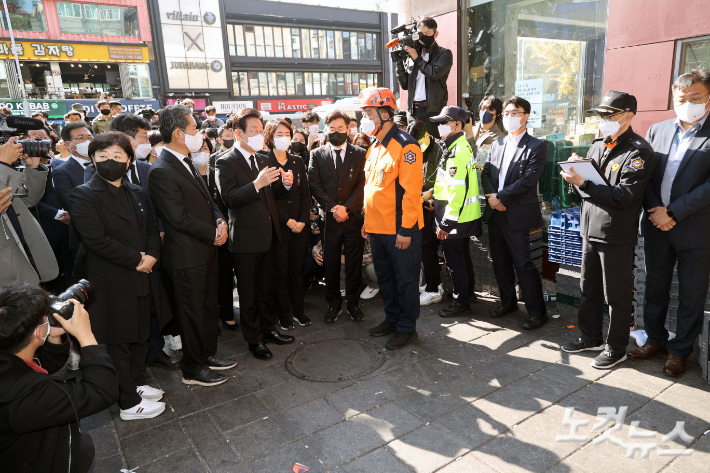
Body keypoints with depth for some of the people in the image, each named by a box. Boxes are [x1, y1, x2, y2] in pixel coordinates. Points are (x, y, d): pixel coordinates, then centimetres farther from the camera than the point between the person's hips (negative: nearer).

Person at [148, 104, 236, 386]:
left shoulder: (186, 163, 11)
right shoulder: (161, 171, -19)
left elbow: (207, 200, 16)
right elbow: (180, 219, -23)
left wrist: (220, 220, -4)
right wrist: (213, 234, -13)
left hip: (206, 250, 9)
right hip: (187, 257, -9)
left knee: (209, 308, 19)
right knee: (192, 313, 6)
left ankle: (207, 355, 37)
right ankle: (192, 369, 23)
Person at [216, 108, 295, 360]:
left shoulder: (263, 159, 12)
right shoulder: (226, 162, -9)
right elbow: (229, 198, -21)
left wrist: (285, 184, -4)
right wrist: (257, 183, -32)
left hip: (269, 234, 7)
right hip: (246, 238, -6)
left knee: (267, 288, 18)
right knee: (249, 292, 7)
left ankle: (268, 329, 33)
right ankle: (254, 339, 21)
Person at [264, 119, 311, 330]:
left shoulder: (297, 162, 10)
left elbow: (305, 194, 9)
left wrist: (303, 220, -4)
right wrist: (287, 221, -13)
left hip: (300, 225, 4)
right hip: (277, 226, -4)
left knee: (297, 271, 11)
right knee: (281, 273, 5)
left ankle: (298, 310, 24)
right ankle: (284, 315, 18)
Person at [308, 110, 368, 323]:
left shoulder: (359, 154, 6)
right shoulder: (317, 154, 7)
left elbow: (362, 185, -1)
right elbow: (315, 185, 0)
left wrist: (346, 207, -12)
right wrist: (332, 208, -10)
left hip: (354, 217, 0)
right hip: (329, 218, 0)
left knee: (354, 263, 6)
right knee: (330, 264, 6)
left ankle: (353, 303, 21)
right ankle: (333, 304, 21)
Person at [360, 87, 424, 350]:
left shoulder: (406, 146, -15)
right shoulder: (374, 147, 13)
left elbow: (411, 192, -19)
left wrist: (406, 230, -20)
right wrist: (367, 221, 16)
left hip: (400, 230, -8)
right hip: (377, 228, 9)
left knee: (405, 279, 6)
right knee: (385, 277, 19)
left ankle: (407, 328, 20)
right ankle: (392, 318, 36)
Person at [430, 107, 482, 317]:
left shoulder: (457, 151, -21)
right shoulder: (461, 146, 13)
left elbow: (457, 190, -26)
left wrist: (446, 223, -24)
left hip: (456, 219, -10)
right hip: (465, 216, 10)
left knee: (454, 258, 0)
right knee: (462, 254, 20)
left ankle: (461, 301, 13)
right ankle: (468, 292, 35)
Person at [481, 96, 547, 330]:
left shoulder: (536, 147, -6)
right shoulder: (496, 144, 15)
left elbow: (528, 181, -15)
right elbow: (485, 173, 10)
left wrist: (500, 196, -15)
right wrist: (491, 195, -8)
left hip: (517, 215, -7)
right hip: (495, 213, 7)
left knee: (523, 264, -4)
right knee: (500, 262, 15)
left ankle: (537, 312, 9)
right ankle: (508, 301, 32)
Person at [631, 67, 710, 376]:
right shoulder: (657, 130, 8)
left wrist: (673, 212, -17)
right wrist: (654, 210, -9)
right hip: (656, 225, 4)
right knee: (655, 289, 16)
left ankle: (680, 350, 25)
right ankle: (655, 339, 34)